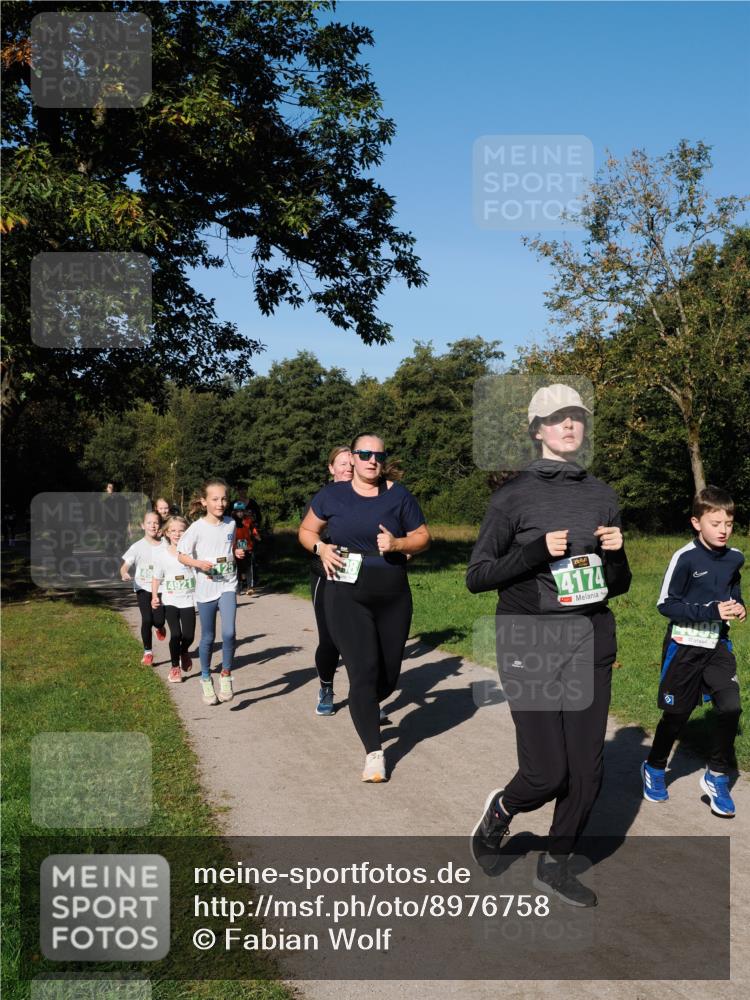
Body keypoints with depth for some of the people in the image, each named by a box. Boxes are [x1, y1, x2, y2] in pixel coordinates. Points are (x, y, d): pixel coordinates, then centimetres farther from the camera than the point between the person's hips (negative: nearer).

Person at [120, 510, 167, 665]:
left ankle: (160, 627, 31)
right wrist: (124, 574, -29)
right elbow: (125, 566, -7)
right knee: (147, 619, -13)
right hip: (143, 588, -1)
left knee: (158, 620, -10)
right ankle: (147, 652, 9)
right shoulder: (138, 546, -3)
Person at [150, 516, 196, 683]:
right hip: (170, 600, 0)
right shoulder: (162, 554, 0)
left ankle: (184, 652, 36)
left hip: (188, 600, 0)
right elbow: (157, 578, 8)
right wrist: (154, 596, -3)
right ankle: (175, 667, 10)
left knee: (188, 636, 0)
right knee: (175, 634, -9)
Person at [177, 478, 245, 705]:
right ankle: (206, 680, 30)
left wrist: (237, 553, -3)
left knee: (229, 633, -17)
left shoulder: (231, 524, 2)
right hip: (205, 588, -1)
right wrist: (198, 563, -21)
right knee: (208, 637, 10)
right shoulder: (197, 528, -9)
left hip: (228, 586, 2)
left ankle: (226, 674, 5)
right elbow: (181, 555, -4)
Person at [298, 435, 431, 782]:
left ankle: (364, 708, 46)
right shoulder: (332, 495, 0)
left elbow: (422, 537, 7)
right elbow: (306, 530, 12)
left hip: (393, 599, 2)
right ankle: (374, 753, 0)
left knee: (389, 676, 12)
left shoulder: (398, 495, 1)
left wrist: (397, 544, -13)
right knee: (364, 672, -11)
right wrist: (321, 548, -9)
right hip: (348, 599, -2)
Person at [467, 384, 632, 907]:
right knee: (547, 773, -5)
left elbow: (618, 585, 14)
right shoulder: (514, 495, -6)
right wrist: (535, 552, -19)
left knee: (587, 769, 6)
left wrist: (615, 553, -7)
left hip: (591, 646, 5)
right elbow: (476, 576, -6)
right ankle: (499, 812, 28)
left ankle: (556, 865, 28)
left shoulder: (603, 495, 8)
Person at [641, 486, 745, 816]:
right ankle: (654, 768, 33)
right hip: (684, 646, -4)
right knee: (677, 714, 8)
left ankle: (717, 777, 11)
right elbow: (666, 604, -17)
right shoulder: (685, 558, -18)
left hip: (718, 645, 4)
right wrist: (710, 610, -24)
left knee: (730, 707, -10)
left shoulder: (734, 559, 0)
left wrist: (738, 607, -4)